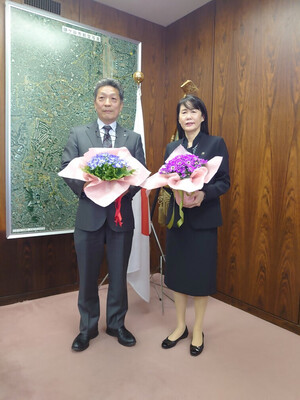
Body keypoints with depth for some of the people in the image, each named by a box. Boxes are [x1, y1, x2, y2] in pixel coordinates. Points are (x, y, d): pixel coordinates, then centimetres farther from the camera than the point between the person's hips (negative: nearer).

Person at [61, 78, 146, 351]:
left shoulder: (134, 139, 8)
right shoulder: (78, 135, 6)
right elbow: (67, 169, -1)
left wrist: (127, 188, -19)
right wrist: (85, 187, -20)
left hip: (122, 216, 1)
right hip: (89, 215, 0)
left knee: (119, 275, 13)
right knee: (88, 276, 12)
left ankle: (116, 324, 35)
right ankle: (88, 327, 34)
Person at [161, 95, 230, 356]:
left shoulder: (216, 143, -1)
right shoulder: (172, 147, 10)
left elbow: (225, 182, -5)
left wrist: (203, 194, -24)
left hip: (204, 218, -3)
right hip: (176, 216, 4)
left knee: (201, 273, 5)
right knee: (177, 270, 11)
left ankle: (198, 330, 27)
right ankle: (181, 326, 31)